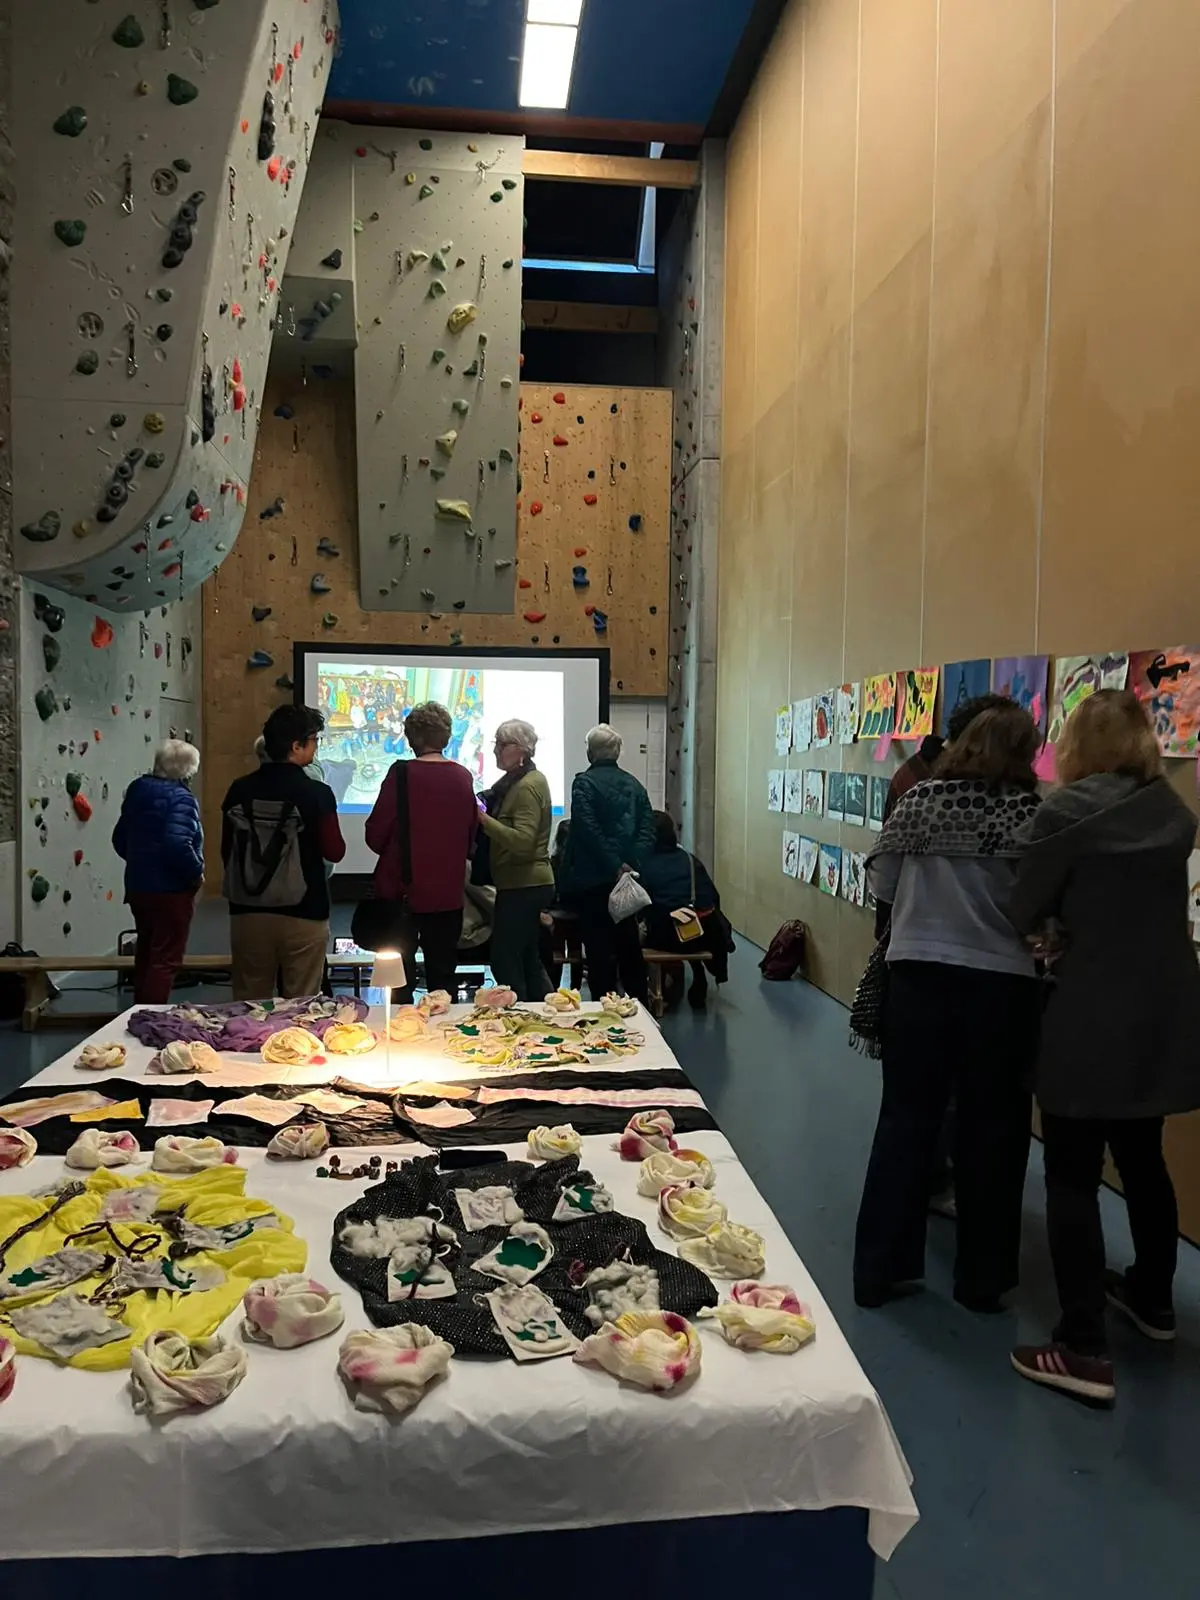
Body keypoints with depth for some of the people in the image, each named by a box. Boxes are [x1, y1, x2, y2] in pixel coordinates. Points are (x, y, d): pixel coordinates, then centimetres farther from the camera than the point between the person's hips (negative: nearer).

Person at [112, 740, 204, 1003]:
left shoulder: (137, 790, 8)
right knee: (166, 959, 0)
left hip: (137, 886, 8)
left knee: (146, 953, 21)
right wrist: (196, 873, -17)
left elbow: (120, 838, 15)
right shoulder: (180, 798, -18)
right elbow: (178, 843, -31)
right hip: (170, 890, -8)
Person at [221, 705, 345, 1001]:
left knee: (248, 1004, 12)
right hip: (303, 913, -4)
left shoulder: (240, 790, 1)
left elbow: (226, 850, 8)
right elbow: (335, 852, -7)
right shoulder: (316, 793, -11)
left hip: (248, 912, 4)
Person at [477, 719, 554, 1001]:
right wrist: (483, 815, 9)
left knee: (505, 962, -5)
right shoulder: (515, 781, 15)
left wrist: (484, 819, -28)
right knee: (528, 961, 16)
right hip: (524, 885, 11)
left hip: (523, 887, -11)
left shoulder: (527, 786, -16)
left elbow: (522, 840, -26)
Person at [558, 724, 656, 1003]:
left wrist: (614, 866, -16)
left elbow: (589, 831, -19)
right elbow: (648, 830, 1)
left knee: (599, 950, 1)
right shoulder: (634, 784, 8)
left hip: (593, 879, -5)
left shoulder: (584, 782, -9)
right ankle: (640, 1005, 23)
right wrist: (631, 863, -8)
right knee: (629, 946, 15)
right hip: (627, 878, 5)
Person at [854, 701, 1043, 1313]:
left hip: (918, 975, 2)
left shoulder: (920, 800, -2)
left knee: (905, 1121, 12)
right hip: (1002, 985, -2)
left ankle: (878, 1269, 20)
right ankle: (981, 1280, 26)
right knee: (992, 1131, 13)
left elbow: (881, 883, 5)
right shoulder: (1029, 814, -9)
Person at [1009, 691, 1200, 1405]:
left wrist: (1061, 922, 14)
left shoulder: (1069, 810, -13)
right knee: (1142, 1158, 23)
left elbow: (1024, 909, -7)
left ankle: (1085, 1349, 2)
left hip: (1092, 1014, -7)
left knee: (1073, 1176, 0)